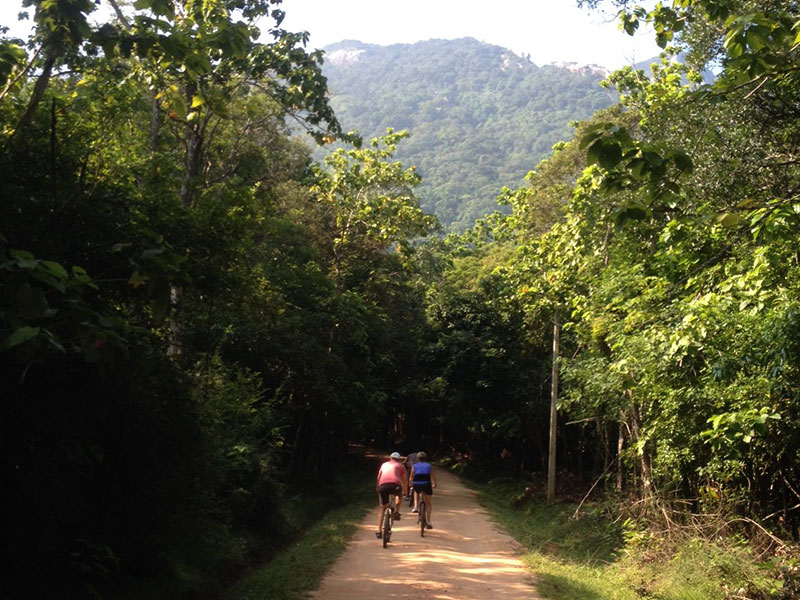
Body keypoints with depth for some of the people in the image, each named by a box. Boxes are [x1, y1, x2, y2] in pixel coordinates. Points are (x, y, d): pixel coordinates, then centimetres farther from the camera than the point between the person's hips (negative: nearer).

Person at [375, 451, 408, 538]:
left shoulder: (384, 464, 31)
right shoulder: (400, 466, 25)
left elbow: (378, 478, 36)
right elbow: (404, 481, 29)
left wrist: (377, 488, 51)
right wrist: (405, 491, 46)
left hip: (383, 485, 2)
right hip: (395, 485, -2)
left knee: (382, 507, 16)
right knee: (399, 495, 34)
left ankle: (379, 531, 9)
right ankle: (396, 512, 13)